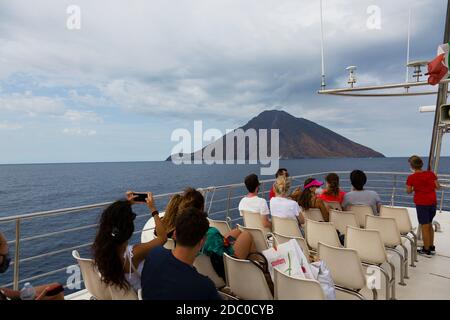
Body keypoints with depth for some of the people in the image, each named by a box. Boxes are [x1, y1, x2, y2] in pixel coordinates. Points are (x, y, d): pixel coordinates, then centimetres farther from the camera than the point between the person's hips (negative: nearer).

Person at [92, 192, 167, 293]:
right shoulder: (134, 253, -38)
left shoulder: (99, 245, -24)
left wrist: (127, 205, -1)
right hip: (135, 295, -4)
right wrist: (153, 209, -19)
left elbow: (112, 222, -2)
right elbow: (163, 237, -22)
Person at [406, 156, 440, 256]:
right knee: (429, 225, 19)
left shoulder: (411, 177, -11)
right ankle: (432, 247, 28)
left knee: (425, 226, 4)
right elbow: (438, 187, 2)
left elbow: (409, 191, -4)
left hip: (421, 203, -4)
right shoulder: (431, 174, -2)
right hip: (433, 202, 5)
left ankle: (426, 250, 12)